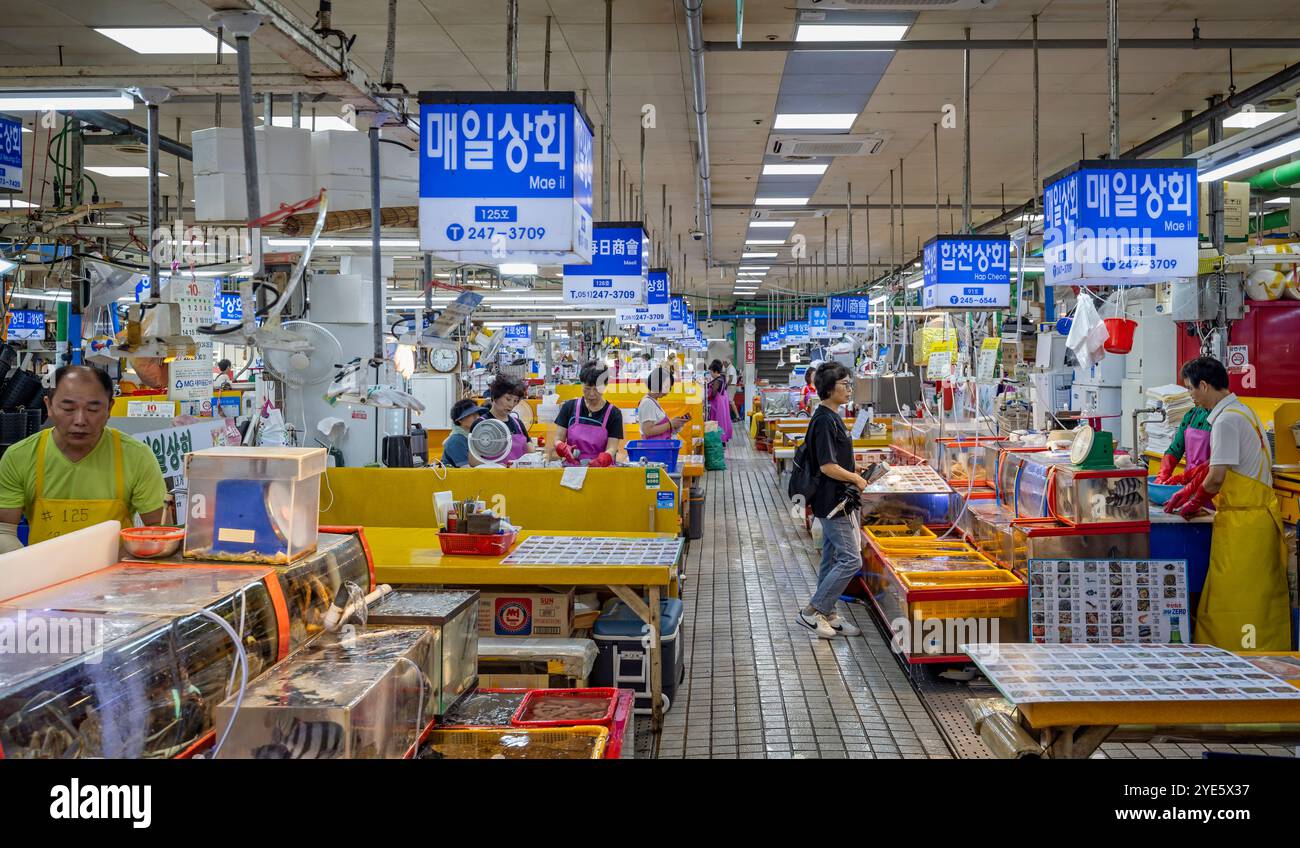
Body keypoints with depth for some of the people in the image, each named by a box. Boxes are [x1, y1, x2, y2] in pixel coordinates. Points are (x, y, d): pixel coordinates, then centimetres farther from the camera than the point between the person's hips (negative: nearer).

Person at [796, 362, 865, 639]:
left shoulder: (830, 418, 13)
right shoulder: (826, 421, -19)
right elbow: (827, 466, -22)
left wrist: (852, 473, 11)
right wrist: (856, 479, -10)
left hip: (834, 501, 10)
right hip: (834, 501, -10)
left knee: (832, 559, 14)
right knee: (851, 559, -7)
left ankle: (827, 615, 22)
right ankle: (812, 612, 0)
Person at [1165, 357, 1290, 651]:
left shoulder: (1227, 421, -17)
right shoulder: (1239, 411, 15)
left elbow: (1217, 476, -19)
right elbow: (1216, 465, 21)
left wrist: (1193, 504, -3)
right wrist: (1185, 491, 20)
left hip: (1243, 522, -10)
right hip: (1259, 515, 10)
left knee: (1233, 598, -4)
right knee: (1262, 594, 14)